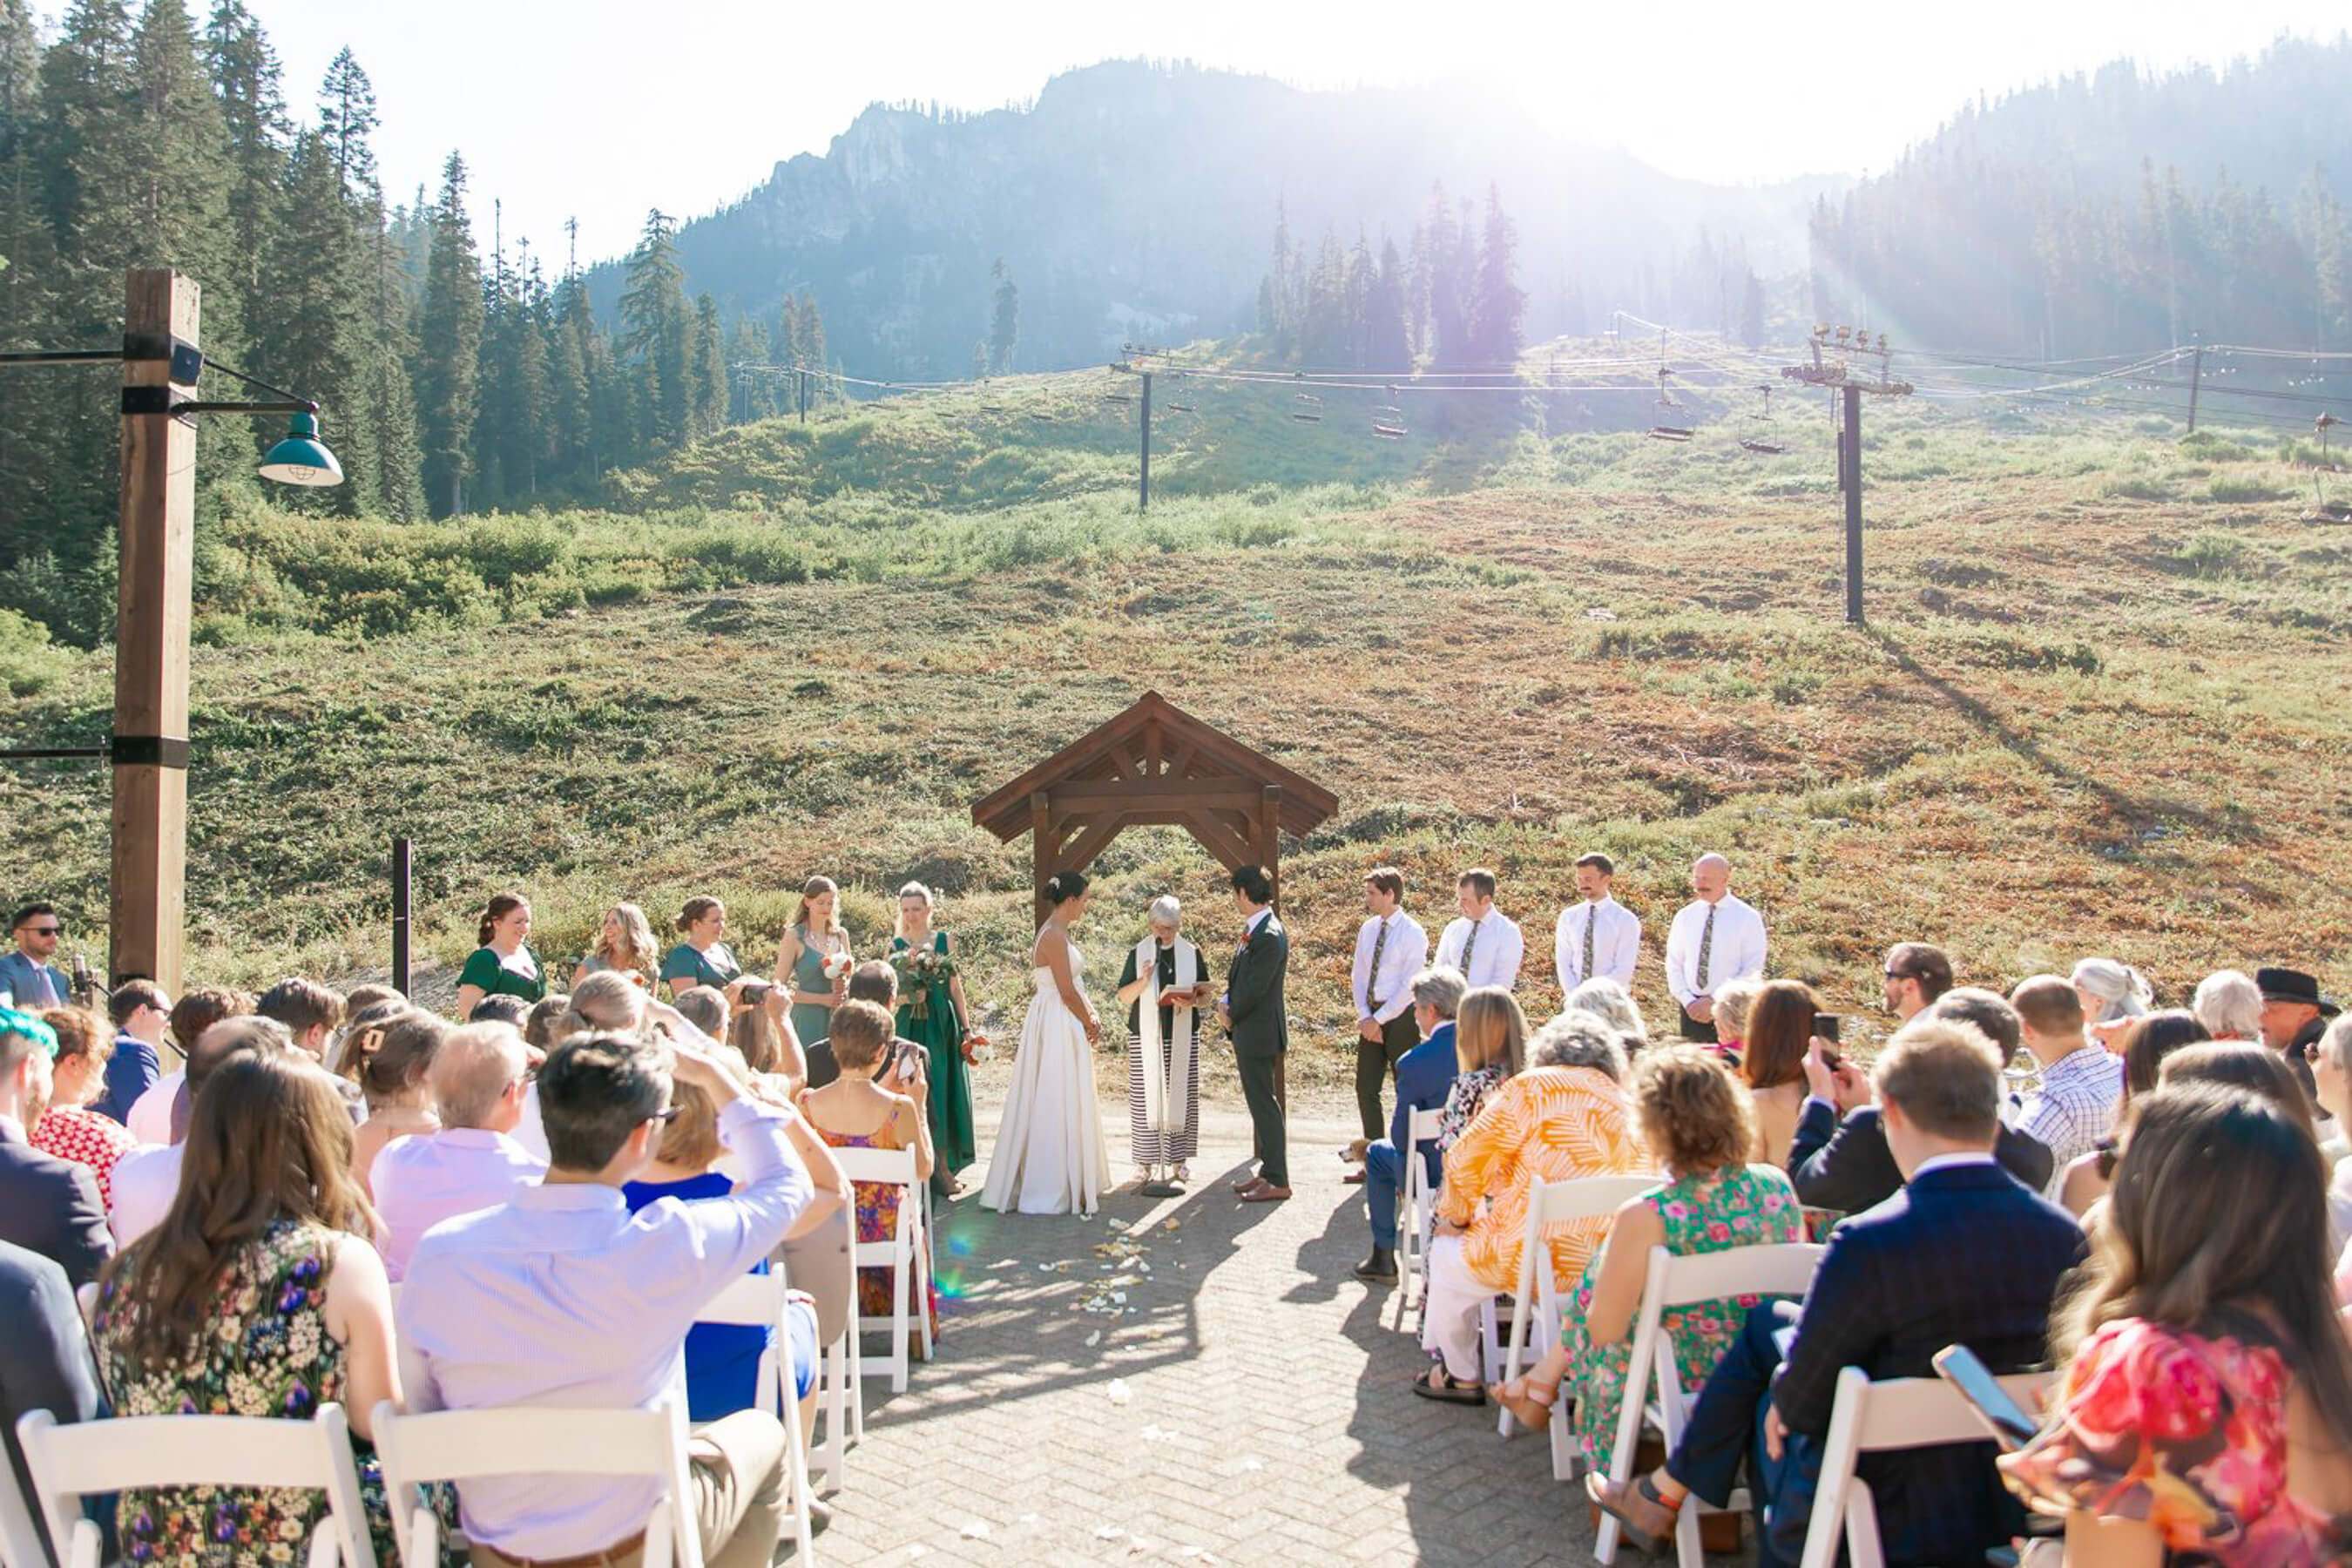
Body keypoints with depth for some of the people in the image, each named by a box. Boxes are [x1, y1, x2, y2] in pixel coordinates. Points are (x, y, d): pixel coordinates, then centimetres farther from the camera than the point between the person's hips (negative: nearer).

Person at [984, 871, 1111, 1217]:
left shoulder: (1060, 933, 13)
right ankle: (1052, 1189, 3)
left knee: (1065, 1105, 15)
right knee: (1057, 1105, -4)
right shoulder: (1055, 936, -18)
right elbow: (1067, 992, -19)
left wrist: (1091, 1016, 2)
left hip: (1063, 1028, 10)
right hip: (1058, 1028, -10)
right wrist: (1089, 1023, -5)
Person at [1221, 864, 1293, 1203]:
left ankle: (1277, 1181, 2)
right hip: (1249, 1033, 10)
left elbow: (1255, 988, -22)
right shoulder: (1254, 930, 10)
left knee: (1264, 1104, -4)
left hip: (1258, 1032, -10)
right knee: (1260, 1103, 16)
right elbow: (1238, 977, 18)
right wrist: (1226, 1003, 1)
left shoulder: (1269, 936, -21)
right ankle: (1268, 1171, 26)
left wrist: (1231, 1015, -7)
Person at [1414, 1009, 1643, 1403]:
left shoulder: (1532, 1087, -5)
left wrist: (1455, 1215, 14)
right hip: (1607, 1265, 6)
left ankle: (1463, 1376, 35)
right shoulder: (1626, 1106, 8)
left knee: (1446, 1253, 24)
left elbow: (1465, 1160, -5)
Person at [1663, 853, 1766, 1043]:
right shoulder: (1685, 916, 8)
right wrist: (1687, 1001, -6)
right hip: (1691, 1009, 3)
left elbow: (1753, 970, -7)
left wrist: (1715, 1001, -13)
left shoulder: (1748, 918, -3)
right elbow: (1673, 963, 9)